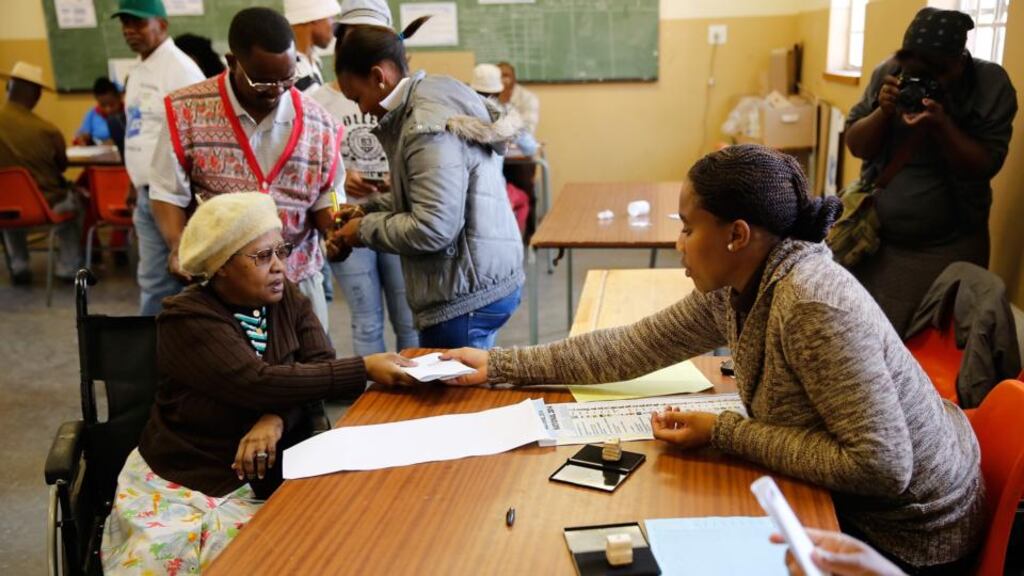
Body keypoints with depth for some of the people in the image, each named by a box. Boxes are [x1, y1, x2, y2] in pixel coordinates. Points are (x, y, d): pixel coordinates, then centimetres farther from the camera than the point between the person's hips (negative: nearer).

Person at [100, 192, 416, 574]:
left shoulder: (288, 299, 4)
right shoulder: (187, 318, -13)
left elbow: (321, 367, -7)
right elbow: (258, 383, -25)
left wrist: (278, 417, -26)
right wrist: (364, 370, -28)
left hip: (267, 477, 3)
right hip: (184, 481, -3)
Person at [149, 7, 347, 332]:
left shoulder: (320, 126, -2)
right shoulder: (186, 112, -5)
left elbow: (325, 201, 6)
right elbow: (168, 194, -1)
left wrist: (335, 225, -16)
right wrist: (178, 247, -17)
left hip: (296, 279, 2)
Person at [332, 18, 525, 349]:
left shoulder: (429, 127, -20)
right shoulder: (432, 100, 11)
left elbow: (433, 228, -25)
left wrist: (365, 229, -11)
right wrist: (369, 209, 10)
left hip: (465, 294, -10)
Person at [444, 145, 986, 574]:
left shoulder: (815, 305, -32)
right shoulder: (730, 289, -7)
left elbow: (882, 467, -32)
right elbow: (632, 347, -1)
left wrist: (723, 432, -26)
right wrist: (500, 365, -2)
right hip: (839, 495, 7)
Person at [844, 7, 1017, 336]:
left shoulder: (992, 85, -11)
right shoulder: (888, 73, -6)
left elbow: (985, 166, -14)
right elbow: (855, 146, -4)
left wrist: (942, 125, -28)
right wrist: (884, 112, -22)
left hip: (947, 248, -2)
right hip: (875, 237, 2)